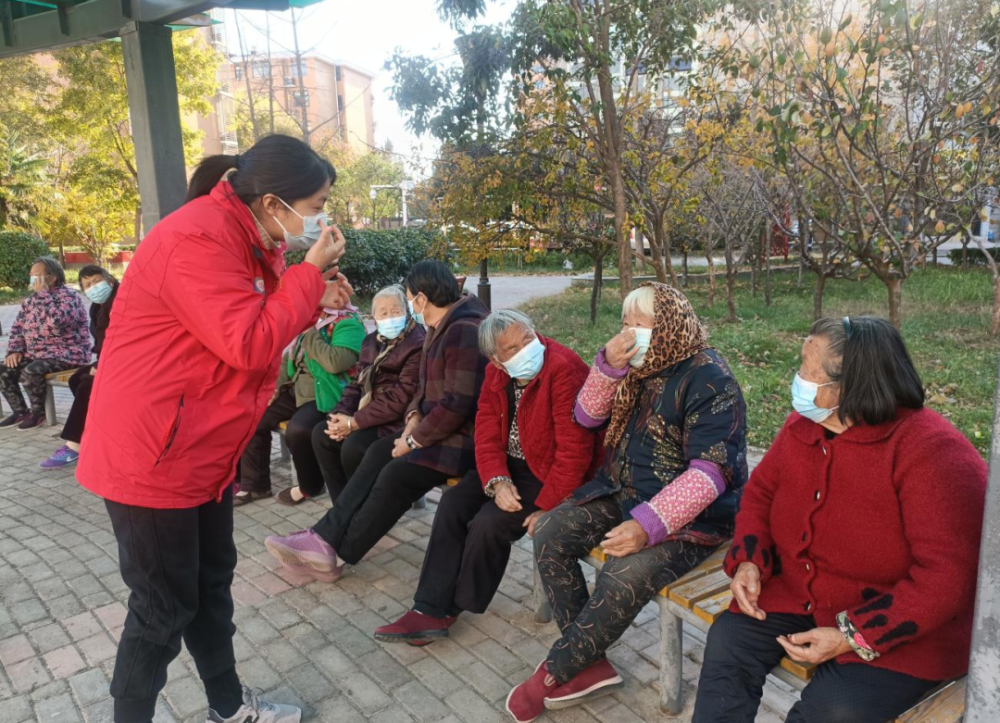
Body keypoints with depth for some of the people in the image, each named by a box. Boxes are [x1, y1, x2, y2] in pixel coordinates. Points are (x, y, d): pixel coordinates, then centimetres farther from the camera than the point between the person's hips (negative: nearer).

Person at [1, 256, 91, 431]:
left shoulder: (68, 296, -13)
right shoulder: (31, 300, 12)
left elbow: (57, 322, -31)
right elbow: (18, 327, 16)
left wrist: (43, 293, -25)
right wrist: (15, 350, -2)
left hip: (65, 355, -8)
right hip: (35, 354, 8)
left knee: (31, 372, -30)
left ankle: (38, 413, -7)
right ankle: (20, 411, 9)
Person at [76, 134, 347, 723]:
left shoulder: (247, 237, 7)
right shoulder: (198, 238, -23)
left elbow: (262, 324, 16)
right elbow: (250, 345, -28)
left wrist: (314, 301, -1)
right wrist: (309, 271, -20)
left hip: (204, 452, 10)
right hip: (152, 457, -10)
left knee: (212, 585, 21)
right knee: (164, 609, 5)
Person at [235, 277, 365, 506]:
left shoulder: (348, 324, -12)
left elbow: (336, 362, -29)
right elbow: (292, 355, 17)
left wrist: (309, 333, -19)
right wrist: (276, 384, 5)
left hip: (325, 396, -9)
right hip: (297, 389, 9)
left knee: (298, 430, -32)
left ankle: (310, 486, -4)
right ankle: (255, 484, 11)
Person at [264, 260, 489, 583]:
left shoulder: (463, 331, -23)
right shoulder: (441, 327, 11)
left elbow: (457, 405, -27)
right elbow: (427, 386, 19)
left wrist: (414, 441, -17)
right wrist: (414, 418, -1)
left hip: (465, 434, -10)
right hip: (439, 425, 10)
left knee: (396, 474, -20)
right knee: (379, 453, -1)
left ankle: (337, 553, -4)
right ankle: (326, 537, -2)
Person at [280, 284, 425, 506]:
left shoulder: (417, 345, -15)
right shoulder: (371, 341, 13)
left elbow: (401, 397, -21)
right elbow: (358, 384, 14)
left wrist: (355, 422, -20)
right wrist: (341, 414, -7)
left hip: (397, 420, -8)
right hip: (370, 415, 9)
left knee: (353, 445, -28)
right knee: (321, 433, -5)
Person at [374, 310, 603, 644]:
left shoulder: (563, 369, -25)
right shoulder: (497, 375, -1)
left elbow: (574, 451, -27)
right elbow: (487, 436, -2)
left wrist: (547, 508, -25)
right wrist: (498, 482, -20)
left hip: (550, 474, -7)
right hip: (511, 466, 8)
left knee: (490, 523, -20)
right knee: (453, 504, -7)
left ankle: (454, 606, 6)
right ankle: (430, 609, -1)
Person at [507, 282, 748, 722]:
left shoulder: (710, 380, -18)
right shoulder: (637, 367, 6)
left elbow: (711, 472, -24)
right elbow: (587, 417, 6)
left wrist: (647, 525, -34)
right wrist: (608, 366, -12)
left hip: (688, 513, -8)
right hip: (623, 494, 8)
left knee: (622, 579, -30)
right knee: (550, 533, -7)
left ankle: (556, 672, -5)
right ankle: (590, 667, -5)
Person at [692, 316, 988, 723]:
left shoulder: (932, 452, -23)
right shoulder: (801, 426, -1)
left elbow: (950, 575, -25)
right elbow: (761, 491, 11)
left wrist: (852, 636, -27)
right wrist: (748, 560, -7)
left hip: (901, 625, -5)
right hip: (796, 594, 6)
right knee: (727, 642, -13)